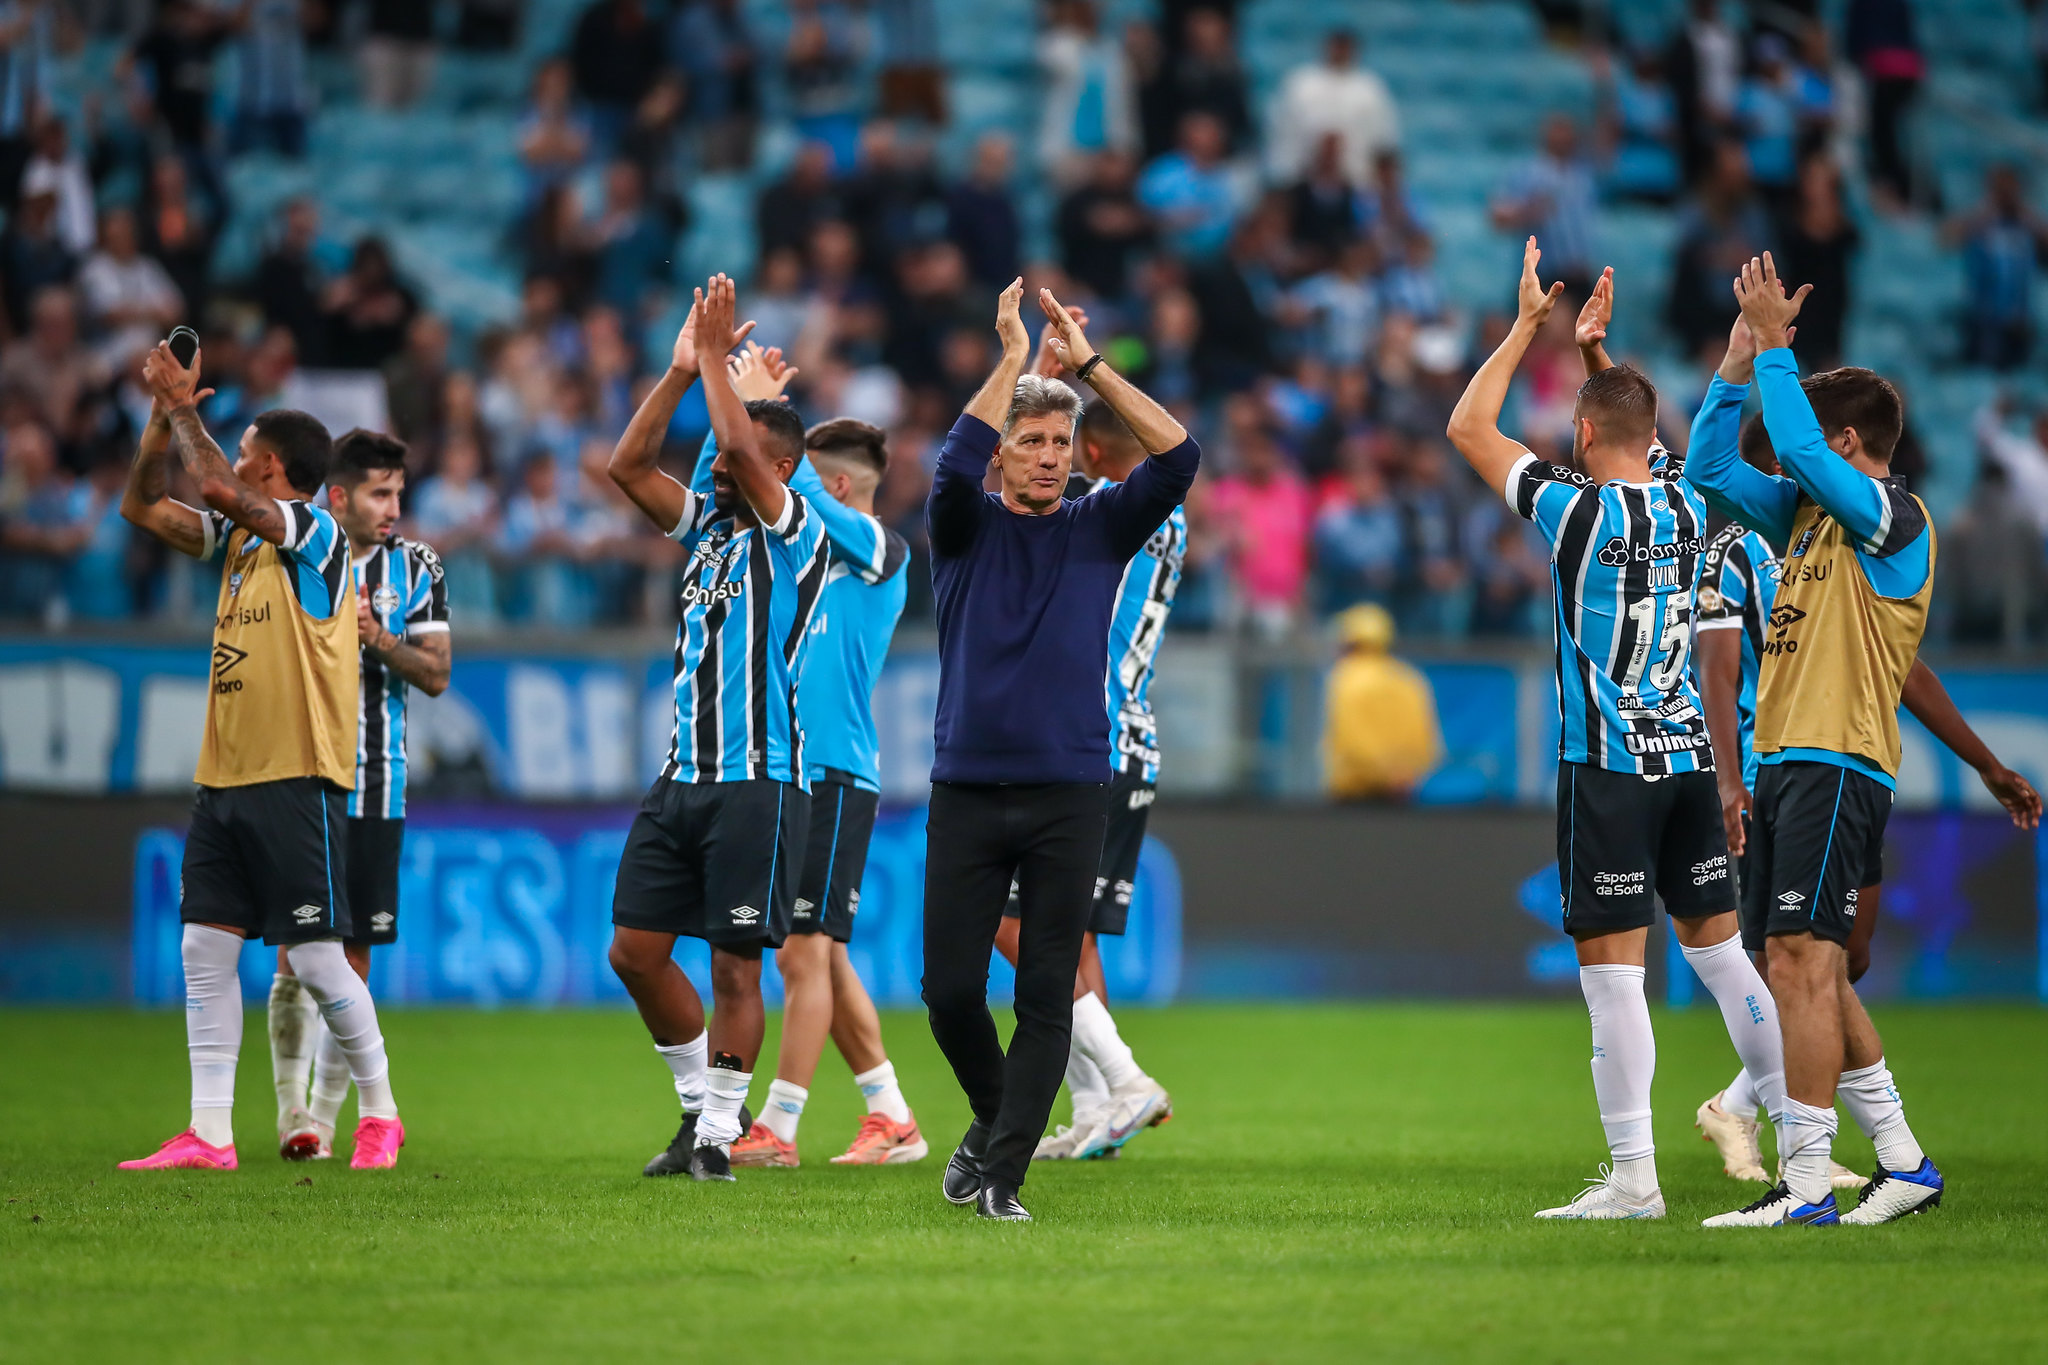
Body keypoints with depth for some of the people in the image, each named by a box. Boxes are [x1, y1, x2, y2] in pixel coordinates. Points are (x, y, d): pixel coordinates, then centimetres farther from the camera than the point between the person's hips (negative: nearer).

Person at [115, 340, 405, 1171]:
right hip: (224, 781, 8)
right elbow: (142, 507, 20)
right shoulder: (239, 538, 15)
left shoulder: (315, 533, -10)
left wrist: (186, 409, -12)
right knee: (205, 950, 1)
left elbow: (218, 488, -25)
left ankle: (380, 1113, 10)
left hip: (296, 782, -8)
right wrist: (164, 415, 9)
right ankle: (209, 1134, 1)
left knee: (317, 959, -5)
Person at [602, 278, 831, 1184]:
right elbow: (627, 464, 9)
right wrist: (681, 369, 4)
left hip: (756, 779, -7)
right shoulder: (709, 525, 15)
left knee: (735, 965, -5)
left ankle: (719, 1132, 3)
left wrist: (717, 355, -11)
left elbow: (739, 446, -21)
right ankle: (702, 1100, 19)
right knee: (635, 948, 4)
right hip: (682, 773, 7)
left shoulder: (794, 533, -6)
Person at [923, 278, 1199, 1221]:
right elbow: (955, 465, -17)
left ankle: (1002, 1174, -1)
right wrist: (1012, 357, -14)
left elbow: (1178, 459, -5)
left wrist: (1090, 365, -7)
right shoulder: (966, 528, 5)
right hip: (967, 790, 0)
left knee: (1047, 995, -4)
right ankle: (994, 1117, 26)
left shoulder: (1098, 530, 9)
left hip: (1068, 795, 0)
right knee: (951, 989, 0)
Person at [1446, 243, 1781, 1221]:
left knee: (1612, 964, -5)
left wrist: (1529, 323, 4)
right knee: (1717, 945, 13)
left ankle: (1634, 1177, -7)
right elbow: (1639, 443, 30)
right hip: (1687, 752, 7)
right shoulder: (1687, 508, 5)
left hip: (1607, 764, -6)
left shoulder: (1581, 511, -12)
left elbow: (1469, 428, -3)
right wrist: (1596, 348, 30)